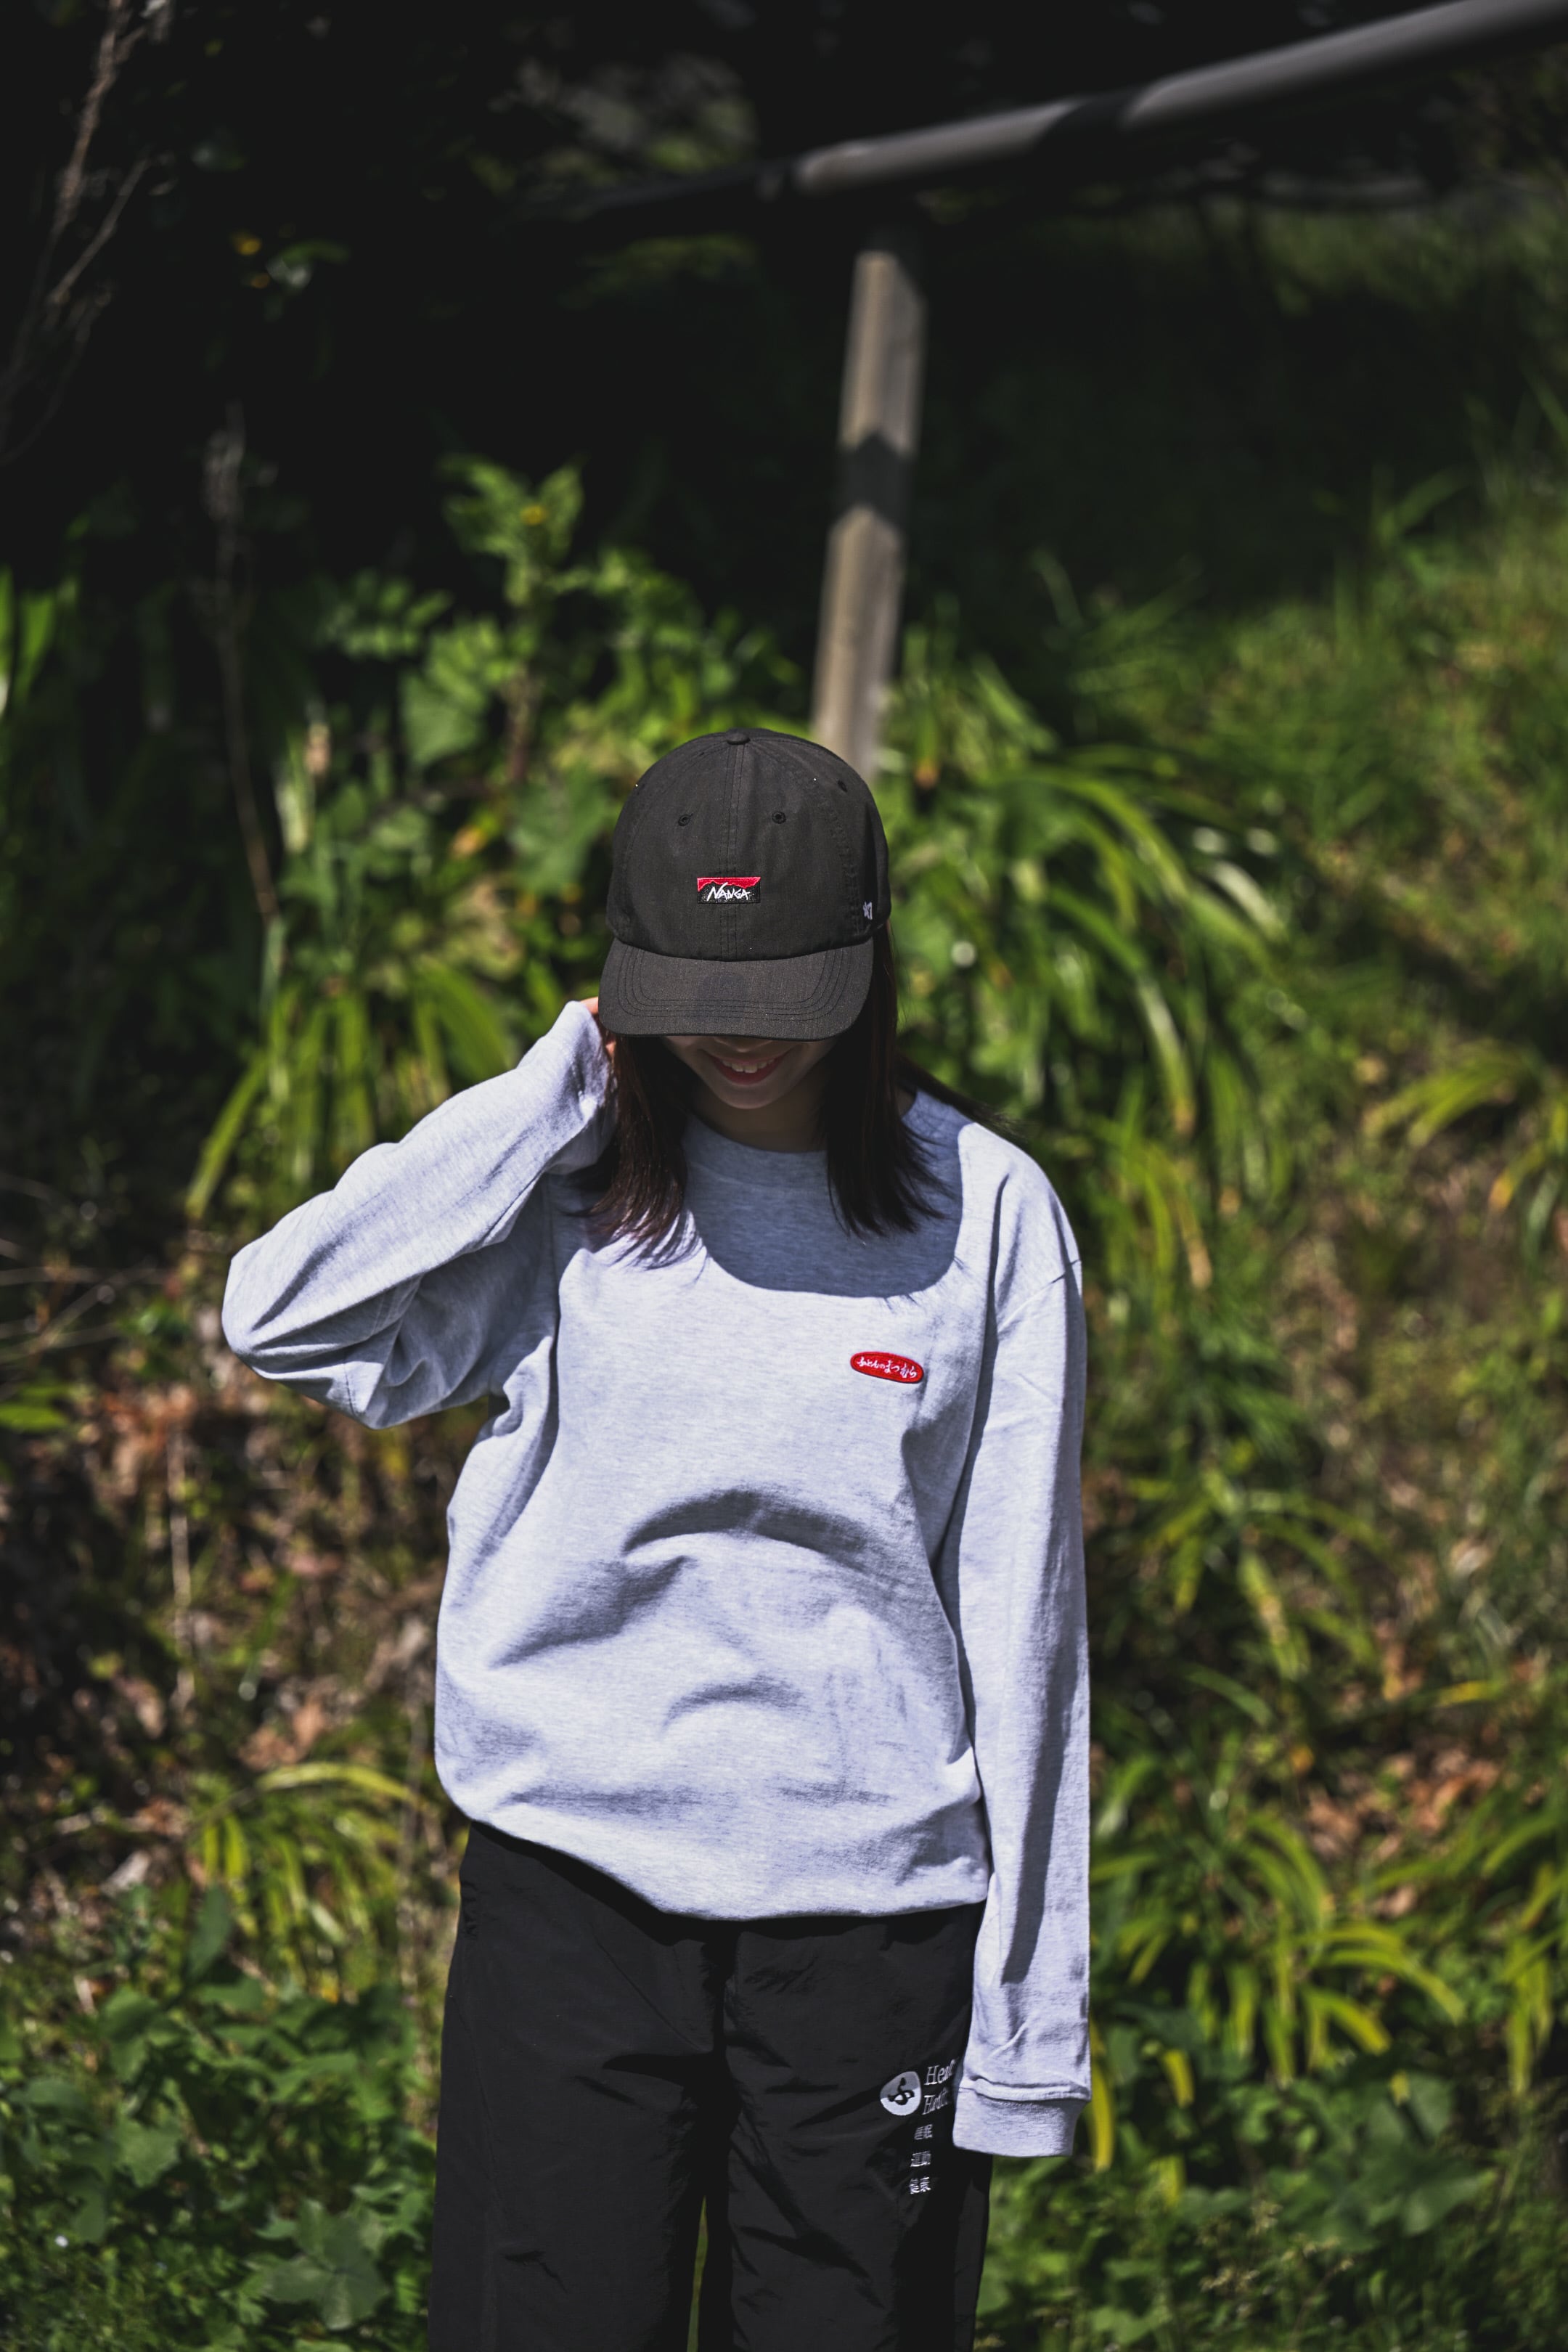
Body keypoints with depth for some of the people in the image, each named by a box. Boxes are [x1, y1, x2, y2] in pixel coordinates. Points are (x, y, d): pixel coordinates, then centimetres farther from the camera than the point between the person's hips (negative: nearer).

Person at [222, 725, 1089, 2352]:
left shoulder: (983, 1213, 0)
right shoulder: (571, 1190, 3)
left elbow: (1018, 1612, 2)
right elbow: (281, 1318, -12)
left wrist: (1029, 1993, 1)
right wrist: (566, 1083, -9)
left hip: (868, 1905, 0)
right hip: (573, 1883, 1)